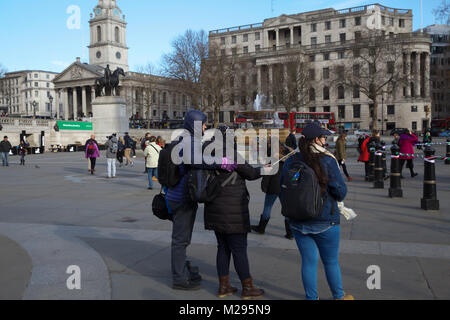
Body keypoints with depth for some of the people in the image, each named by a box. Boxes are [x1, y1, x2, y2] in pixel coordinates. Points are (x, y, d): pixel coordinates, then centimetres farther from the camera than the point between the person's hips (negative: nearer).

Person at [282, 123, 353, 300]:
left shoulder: (290, 162, -2)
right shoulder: (327, 161, -14)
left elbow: (282, 191, 4)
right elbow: (341, 192, -12)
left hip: (298, 223, 3)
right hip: (325, 222, -3)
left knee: (308, 261, 13)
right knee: (331, 261, 14)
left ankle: (311, 297, 23)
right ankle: (338, 296, 33)